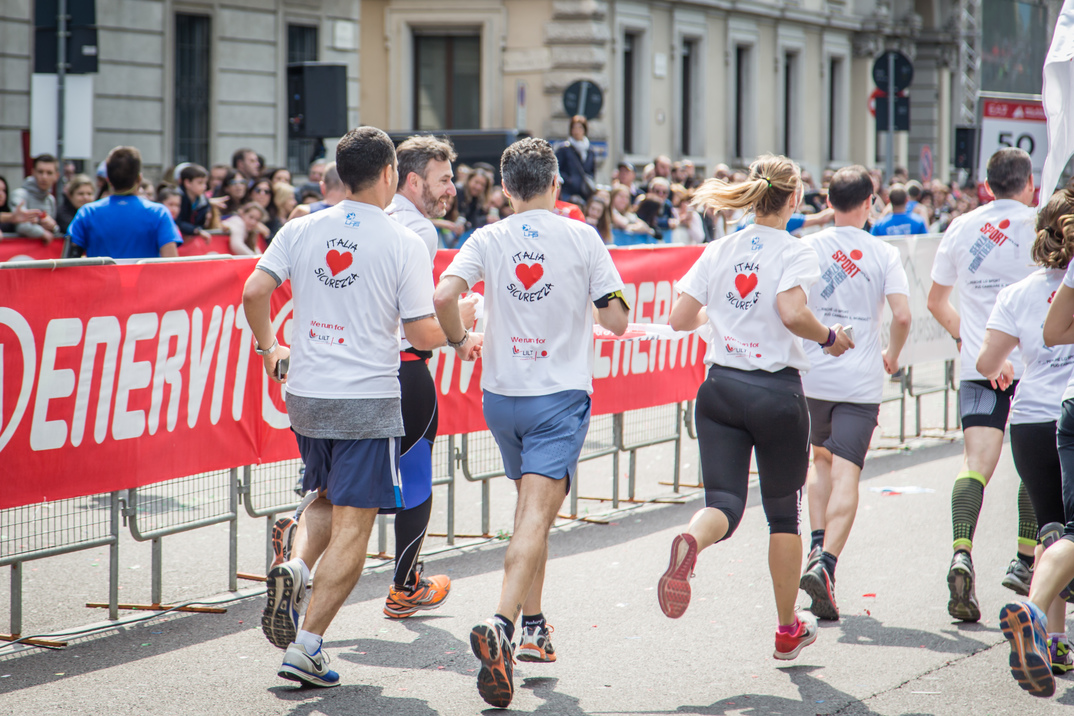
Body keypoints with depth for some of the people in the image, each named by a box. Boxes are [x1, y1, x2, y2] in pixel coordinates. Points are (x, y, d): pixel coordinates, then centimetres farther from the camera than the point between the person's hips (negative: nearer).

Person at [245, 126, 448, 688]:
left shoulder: (301, 230, 2)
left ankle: (293, 568, -1)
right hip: (367, 400, -5)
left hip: (304, 394, 5)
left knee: (328, 498, 26)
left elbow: (253, 293, -2)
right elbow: (423, 334, -9)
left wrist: (269, 348, 15)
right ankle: (306, 647, -3)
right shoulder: (404, 243, -8)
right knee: (352, 526, 1)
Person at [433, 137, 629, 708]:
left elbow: (443, 296, -15)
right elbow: (616, 320, -4)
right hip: (560, 393, -3)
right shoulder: (582, 238, -4)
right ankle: (500, 626, -31)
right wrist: (600, 313, 19)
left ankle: (533, 626, 27)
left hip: (501, 394, 4)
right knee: (535, 516, -12)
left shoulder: (487, 239, 0)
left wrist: (459, 340, 4)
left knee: (530, 509, 22)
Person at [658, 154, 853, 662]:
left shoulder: (719, 251, 6)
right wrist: (829, 337, -6)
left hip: (720, 388, 3)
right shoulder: (793, 252, -7)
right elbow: (792, 313, -23)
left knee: (724, 502, -1)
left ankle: (691, 542, -39)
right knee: (783, 512, 13)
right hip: (776, 391, -3)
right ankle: (788, 630, 24)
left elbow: (680, 318, 3)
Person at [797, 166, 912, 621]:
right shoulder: (884, 254, -1)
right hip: (861, 379, -2)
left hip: (811, 375, 2)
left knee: (821, 458, 25)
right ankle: (826, 564, -20)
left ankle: (817, 546, 14)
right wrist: (892, 357, 10)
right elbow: (901, 315, -8)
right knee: (846, 474, -5)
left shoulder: (807, 248, 1)